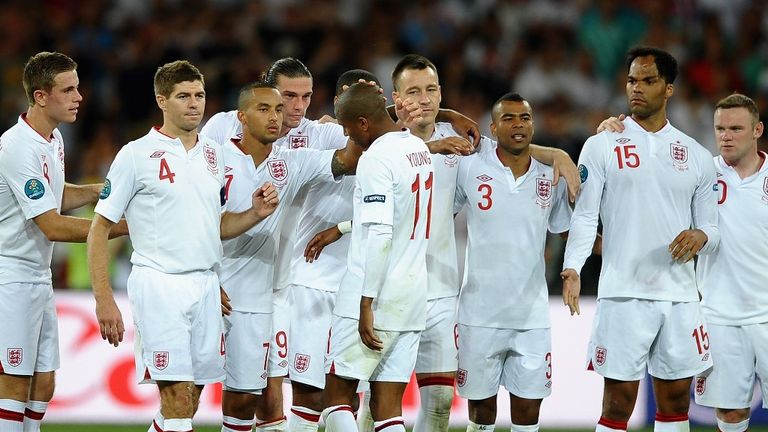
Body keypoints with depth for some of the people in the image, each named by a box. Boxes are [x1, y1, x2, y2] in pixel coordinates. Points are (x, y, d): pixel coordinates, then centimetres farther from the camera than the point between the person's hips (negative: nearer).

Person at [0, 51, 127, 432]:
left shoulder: (53, 139, 8)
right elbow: (52, 227, -23)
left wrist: (99, 190, 5)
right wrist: (124, 227, -22)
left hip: (39, 278, 9)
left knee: (43, 385, 9)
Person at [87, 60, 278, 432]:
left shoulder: (214, 155, 13)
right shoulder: (136, 156, -4)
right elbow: (99, 228, -4)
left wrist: (256, 214, 2)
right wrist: (103, 300, -11)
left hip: (206, 286, 6)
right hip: (159, 285, -6)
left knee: (189, 400, 7)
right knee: (177, 399, -12)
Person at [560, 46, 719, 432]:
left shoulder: (696, 156, 11)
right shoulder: (602, 146, 2)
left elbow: (711, 228, 14)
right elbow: (585, 216, -4)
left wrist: (701, 236, -10)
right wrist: (572, 269, -20)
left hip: (680, 297, 4)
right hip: (623, 295, -3)